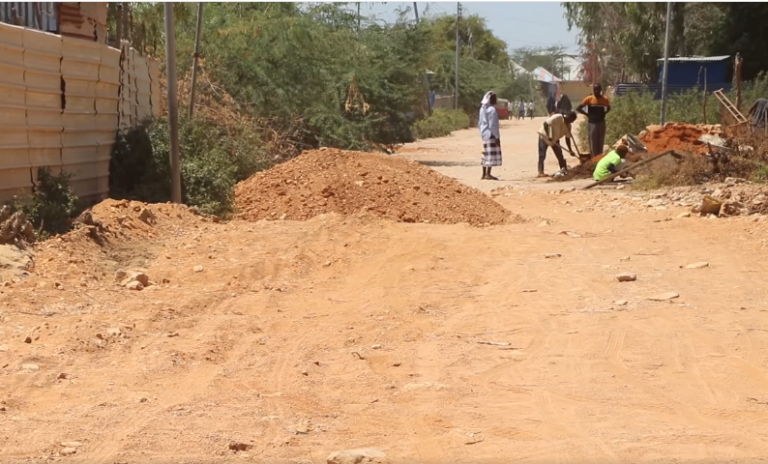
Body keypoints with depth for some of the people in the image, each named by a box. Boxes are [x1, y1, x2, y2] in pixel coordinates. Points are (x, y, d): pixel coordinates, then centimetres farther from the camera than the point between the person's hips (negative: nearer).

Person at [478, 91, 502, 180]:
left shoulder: (482, 109, 11)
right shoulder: (492, 110, -15)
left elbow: (480, 123, 16)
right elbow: (493, 125, -18)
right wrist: (497, 137, -14)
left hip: (485, 135, 9)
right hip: (491, 135, -9)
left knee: (486, 154, 14)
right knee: (492, 154, -6)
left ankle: (484, 174, 18)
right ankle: (488, 174, -9)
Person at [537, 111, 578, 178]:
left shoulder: (568, 125, -6)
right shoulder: (557, 118, -29)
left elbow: (567, 138, 1)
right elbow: (545, 123, -34)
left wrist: (570, 150, -2)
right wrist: (548, 136, -37)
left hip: (555, 139, 7)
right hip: (544, 136, -7)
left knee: (559, 154, 3)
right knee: (542, 155, -6)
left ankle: (564, 170, 11)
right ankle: (540, 172, -3)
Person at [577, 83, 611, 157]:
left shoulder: (605, 100, -2)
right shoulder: (589, 99, -9)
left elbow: (608, 108, 17)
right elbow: (578, 108, -6)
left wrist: (604, 113, 0)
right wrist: (587, 114, -10)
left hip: (601, 123, 3)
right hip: (592, 123, -3)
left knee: (600, 142, 9)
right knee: (593, 143, 0)